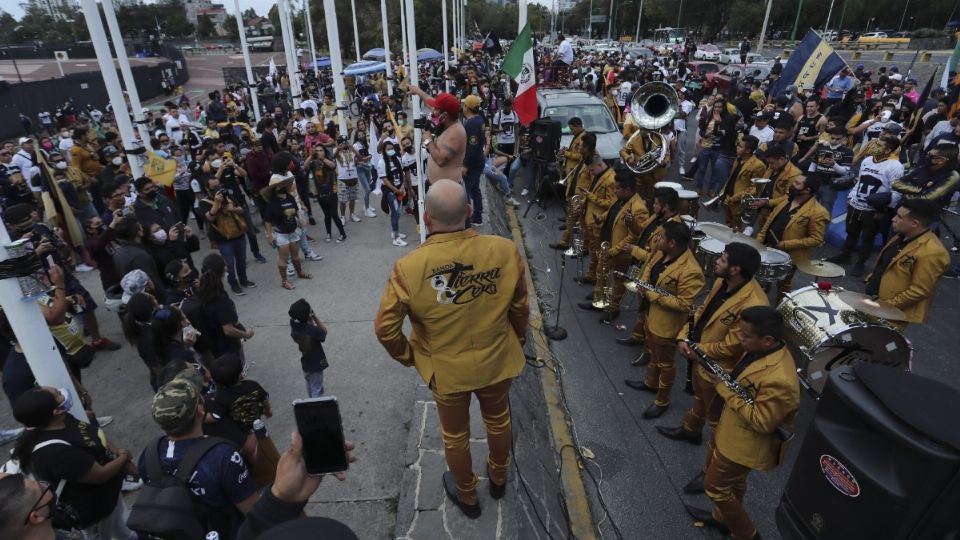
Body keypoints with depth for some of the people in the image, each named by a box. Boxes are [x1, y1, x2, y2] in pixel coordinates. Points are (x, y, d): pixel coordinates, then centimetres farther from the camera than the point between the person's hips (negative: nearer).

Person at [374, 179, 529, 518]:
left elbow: (385, 329, -17)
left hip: (446, 368, -2)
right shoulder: (506, 251, -21)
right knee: (498, 422, 30)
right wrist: (517, 342, 12)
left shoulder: (409, 267, -26)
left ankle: (467, 496, 50)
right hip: (498, 361, 2)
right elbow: (520, 309, -7)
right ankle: (498, 479, 57)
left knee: (455, 436, 25)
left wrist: (408, 356, 3)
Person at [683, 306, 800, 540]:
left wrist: (725, 389, -27)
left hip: (745, 443, -9)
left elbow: (760, 422, -30)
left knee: (715, 484, 10)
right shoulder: (761, 351, -7)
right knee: (732, 479, 29)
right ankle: (723, 518, 52)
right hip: (732, 429, 9)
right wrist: (724, 378, -6)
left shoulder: (778, 379, -37)